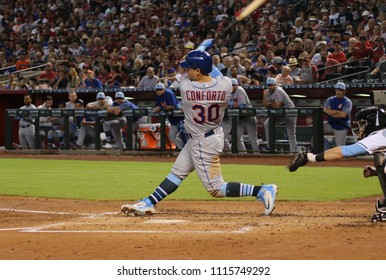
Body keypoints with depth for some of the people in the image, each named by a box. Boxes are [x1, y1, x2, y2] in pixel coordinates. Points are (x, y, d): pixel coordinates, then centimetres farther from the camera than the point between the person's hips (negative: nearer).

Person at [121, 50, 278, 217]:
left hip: (204, 143, -8)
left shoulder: (185, 86, -25)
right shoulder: (226, 84, -14)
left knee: (216, 189, 1)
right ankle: (149, 203, 23)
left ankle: (263, 191, -5)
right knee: (177, 172, 17)